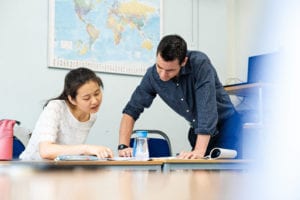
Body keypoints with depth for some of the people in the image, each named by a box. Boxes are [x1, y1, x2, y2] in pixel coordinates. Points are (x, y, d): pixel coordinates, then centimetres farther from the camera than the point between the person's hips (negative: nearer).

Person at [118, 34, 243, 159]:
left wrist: (199, 151, -42)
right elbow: (131, 110, -6)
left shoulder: (200, 64, -28)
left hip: (226, 124, -4)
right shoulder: (152, 75, -14)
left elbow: (207, 108, -35)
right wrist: (123, 146, -20)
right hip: (199, 130, 4)